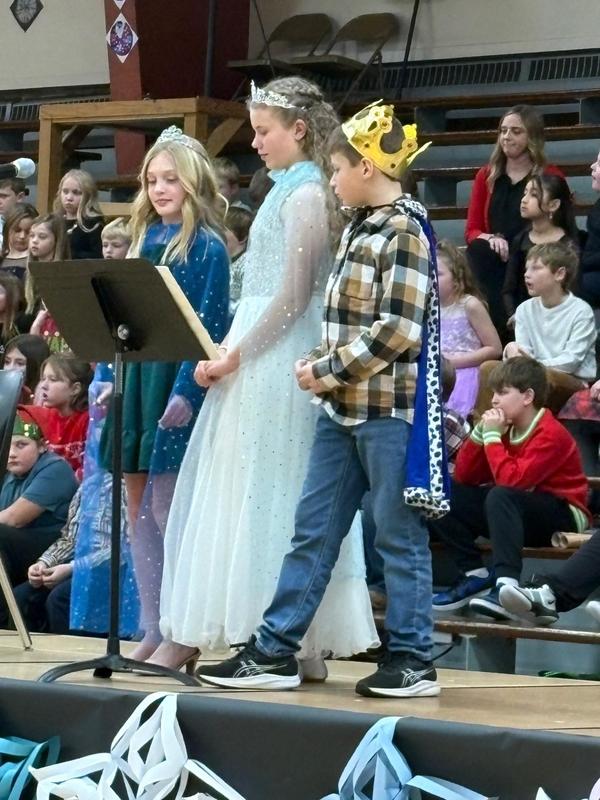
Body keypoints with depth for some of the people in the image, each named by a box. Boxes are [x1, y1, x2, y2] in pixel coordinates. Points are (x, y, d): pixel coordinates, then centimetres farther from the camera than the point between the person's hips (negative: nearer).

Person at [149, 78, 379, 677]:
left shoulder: (306, 194, -11)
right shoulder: (288, 190, 16)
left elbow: (291, 297, -17)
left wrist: (236, 356, -13)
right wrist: (226, 354, 7)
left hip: (280, 363, -9)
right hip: (257, 362, 9)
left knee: (271, 496, -6)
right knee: (235, 494, 8)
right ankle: (185, 634, 10)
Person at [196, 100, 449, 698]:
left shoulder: (405, 231, -12)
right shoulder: (359, 229, 14)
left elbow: (398, 329, -20)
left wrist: (330, 370, -13)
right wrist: (322, 364, 3)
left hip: (389, 408, -9)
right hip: (343, 408, 9)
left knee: (398, 535, 0)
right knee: (313, 530, 8)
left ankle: (412, 661, 8)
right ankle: (273, 652, 11)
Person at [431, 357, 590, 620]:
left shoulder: (550, 434, -17)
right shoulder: (506, 427, 6)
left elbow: (511, 481, -30)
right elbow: (463, 477, 6)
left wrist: (492, 437, -20)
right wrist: (480, 432, -5)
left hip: (564, 517, -8)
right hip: (518, 512, 8)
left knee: (500, 496, -37)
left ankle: (506, 586, -48)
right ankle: (475, 574, -8)